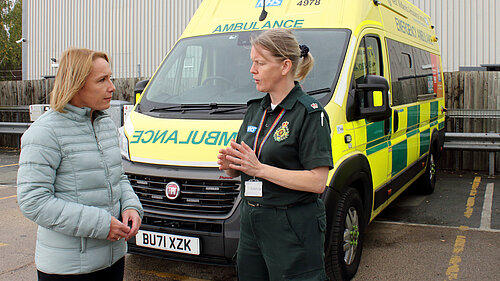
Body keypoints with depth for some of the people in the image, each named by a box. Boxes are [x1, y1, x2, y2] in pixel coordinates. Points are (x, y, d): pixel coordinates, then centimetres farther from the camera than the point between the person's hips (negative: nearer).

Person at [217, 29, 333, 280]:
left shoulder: (310, 113, -12)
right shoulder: (255, 109, 11)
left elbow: (317, 182, -19)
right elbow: (239, 169, 16)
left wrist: (259, 168, -22)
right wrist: (228, 165, -8)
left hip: (293, 230, -7)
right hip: (250, 222, 7)